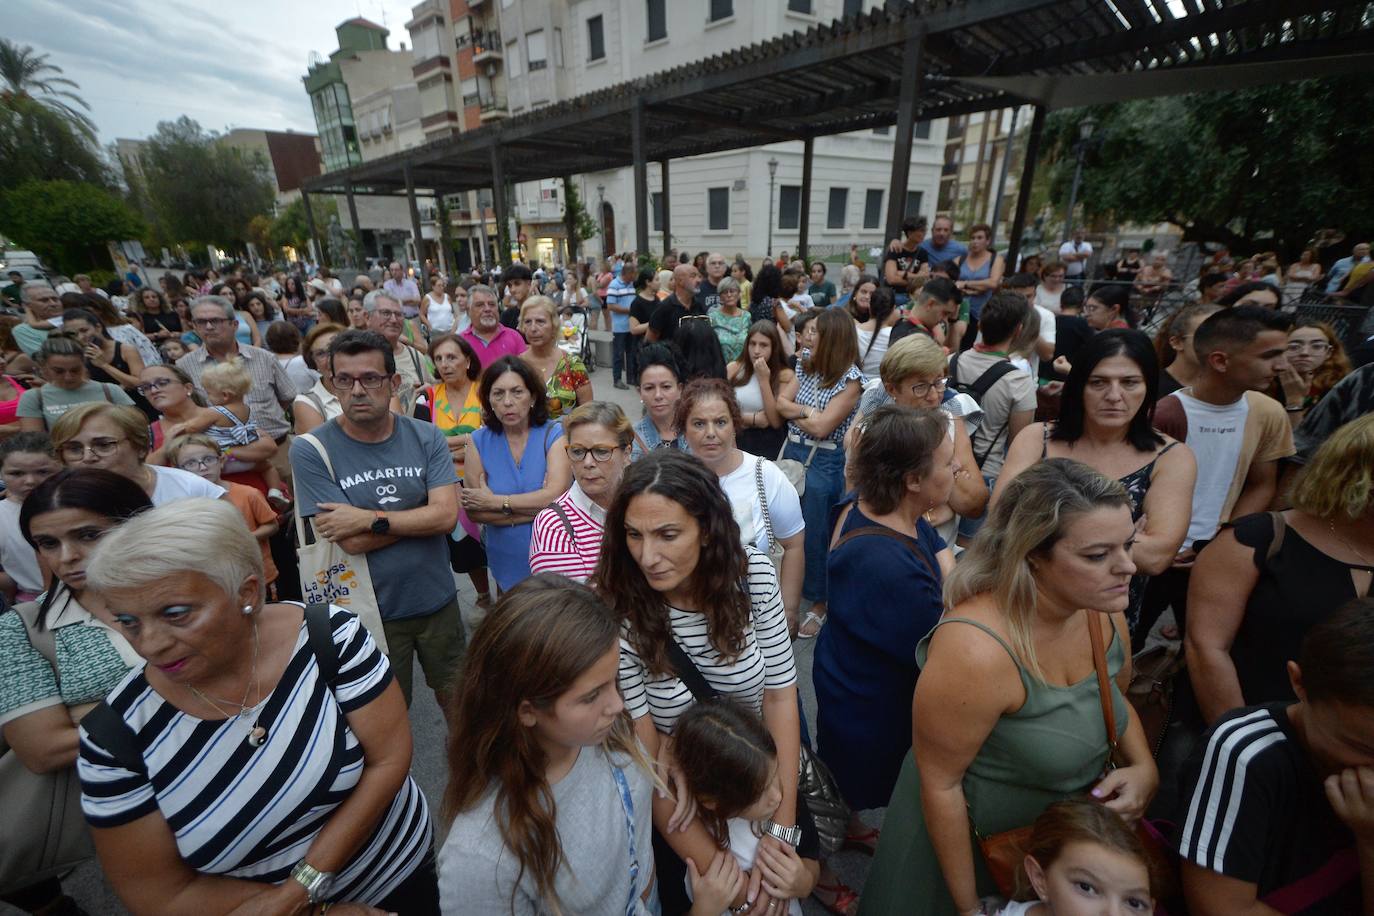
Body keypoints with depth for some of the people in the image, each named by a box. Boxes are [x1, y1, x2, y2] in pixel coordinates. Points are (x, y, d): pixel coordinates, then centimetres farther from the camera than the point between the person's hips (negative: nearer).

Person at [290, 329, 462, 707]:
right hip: (372, 610, -2)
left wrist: (370, 518, -22)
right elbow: (351, 542, -20)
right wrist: (422, 513, -15)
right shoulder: (311, 450, -14)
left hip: (437, 600, 3)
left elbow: (447, 516, -17)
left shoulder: (425, 437, -7)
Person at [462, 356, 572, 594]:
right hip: (507, 563, 2)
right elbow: (473, 511, -11)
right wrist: (538, 507, -18)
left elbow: (557, 496, -23)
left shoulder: (554, 434, -11)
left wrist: (496, 501, -15)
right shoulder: (479, 440, -5)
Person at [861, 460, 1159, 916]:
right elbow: (939, 783, -24)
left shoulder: (1103, 609, -16)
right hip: (975, 838, -6)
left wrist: (1144, 768, -11)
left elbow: (1115, 696, 6)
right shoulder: (974, 653, -38)